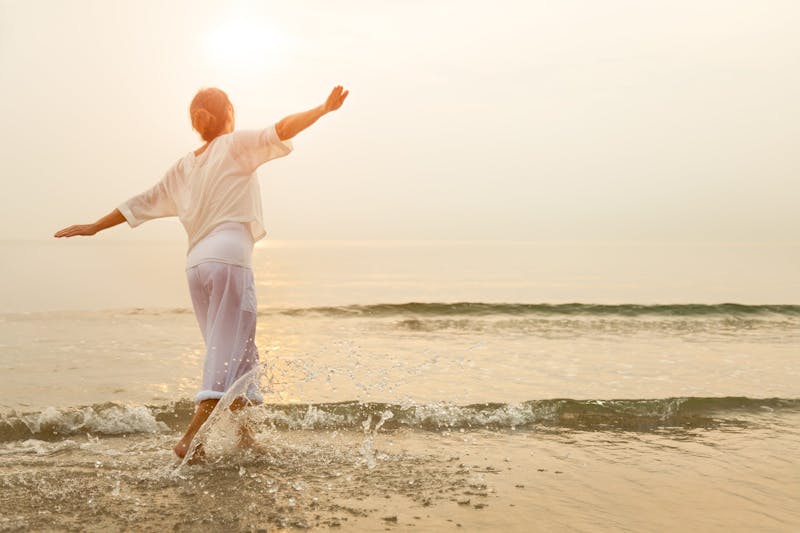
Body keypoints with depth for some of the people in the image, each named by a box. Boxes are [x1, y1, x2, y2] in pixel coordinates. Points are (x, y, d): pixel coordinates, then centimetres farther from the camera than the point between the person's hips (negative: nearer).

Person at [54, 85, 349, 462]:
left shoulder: (183, 167, 20)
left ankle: (243, 435, 20)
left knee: (230, 352, 15)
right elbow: (280, 131, -8)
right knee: (228, 353, -5)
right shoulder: (236, 145, 5)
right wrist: (323, 109, -8)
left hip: (195, 264, 7)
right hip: (229, 258, -7)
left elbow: (143, 203, 23)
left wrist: (94, 227, 33)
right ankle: (190, 438, -11)